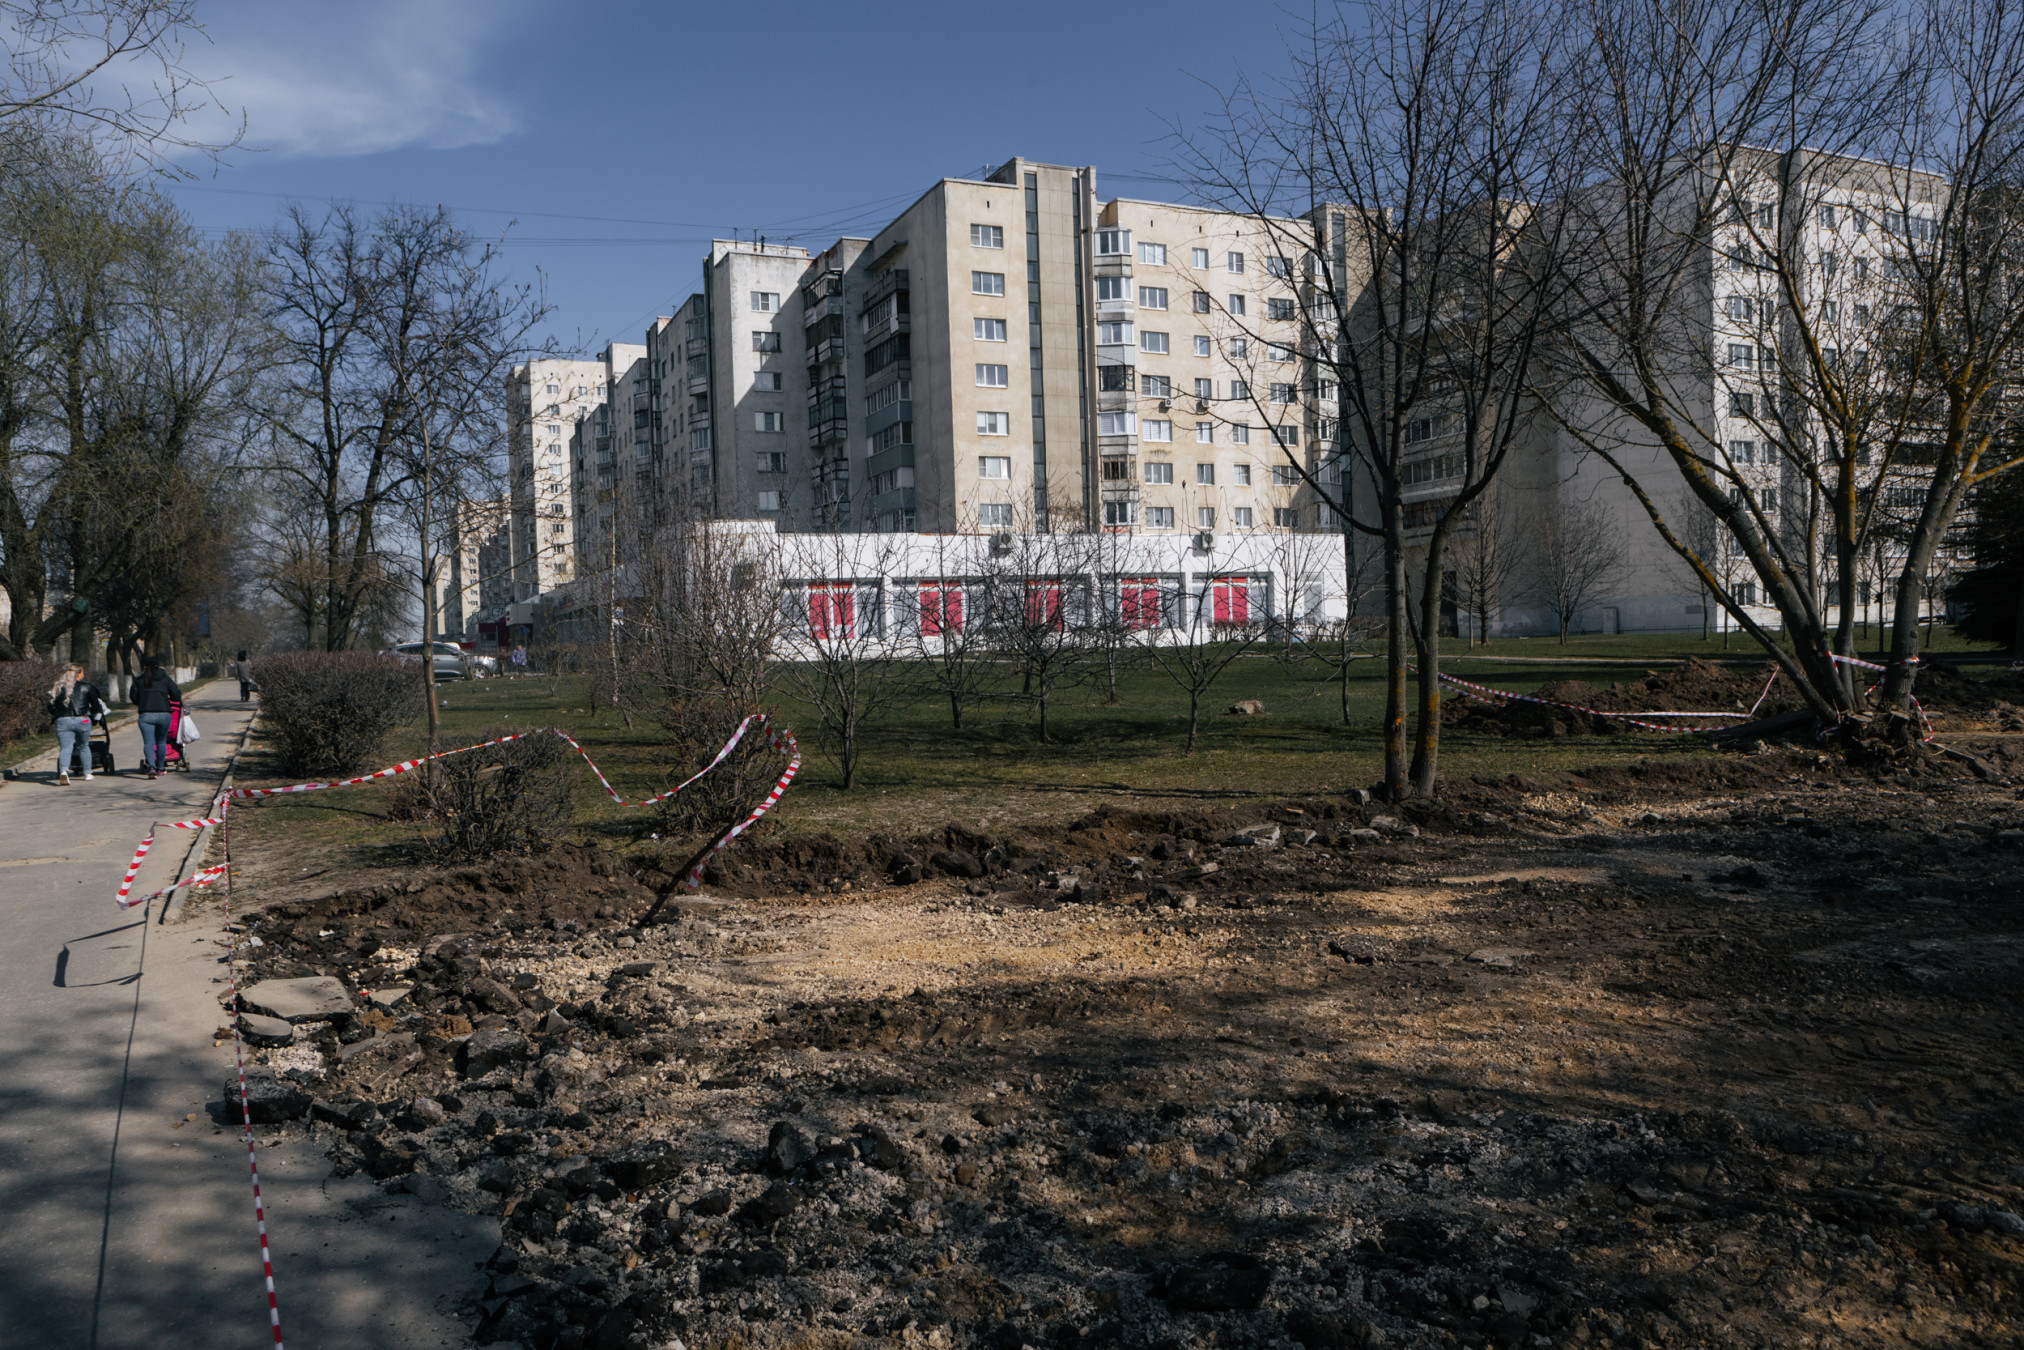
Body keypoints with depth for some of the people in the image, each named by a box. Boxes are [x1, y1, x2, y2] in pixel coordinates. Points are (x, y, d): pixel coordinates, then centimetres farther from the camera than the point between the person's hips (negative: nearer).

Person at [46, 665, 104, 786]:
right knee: (84, 746, 16)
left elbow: (51, 707, 11)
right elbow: (96, 705, 8)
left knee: (65, 748, -4)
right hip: (82, 721, -1)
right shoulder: (87, 687, 5)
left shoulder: (58, 687, 12)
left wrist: (56, 715, 30)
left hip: (63, 721, 1)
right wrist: (91, 713, 29)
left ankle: (63, 771, -29)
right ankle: (87, 773, 20)